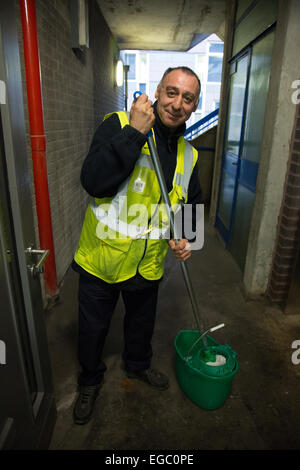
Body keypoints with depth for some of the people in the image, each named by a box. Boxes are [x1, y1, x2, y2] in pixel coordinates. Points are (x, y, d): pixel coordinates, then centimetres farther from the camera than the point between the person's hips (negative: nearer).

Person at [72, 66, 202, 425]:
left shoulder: (189, 155, 2)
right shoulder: (118, 124, -14)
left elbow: (191, 204, 15)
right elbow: (93, 182, -28)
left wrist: (184, 237, -2)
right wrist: (133, 133, -30)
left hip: (148, 264, 5)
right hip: (101, 259, -4)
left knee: (142, 323, 27)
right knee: (92, 328, 17)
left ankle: (138, 365, 59)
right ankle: (90, 380, 49)